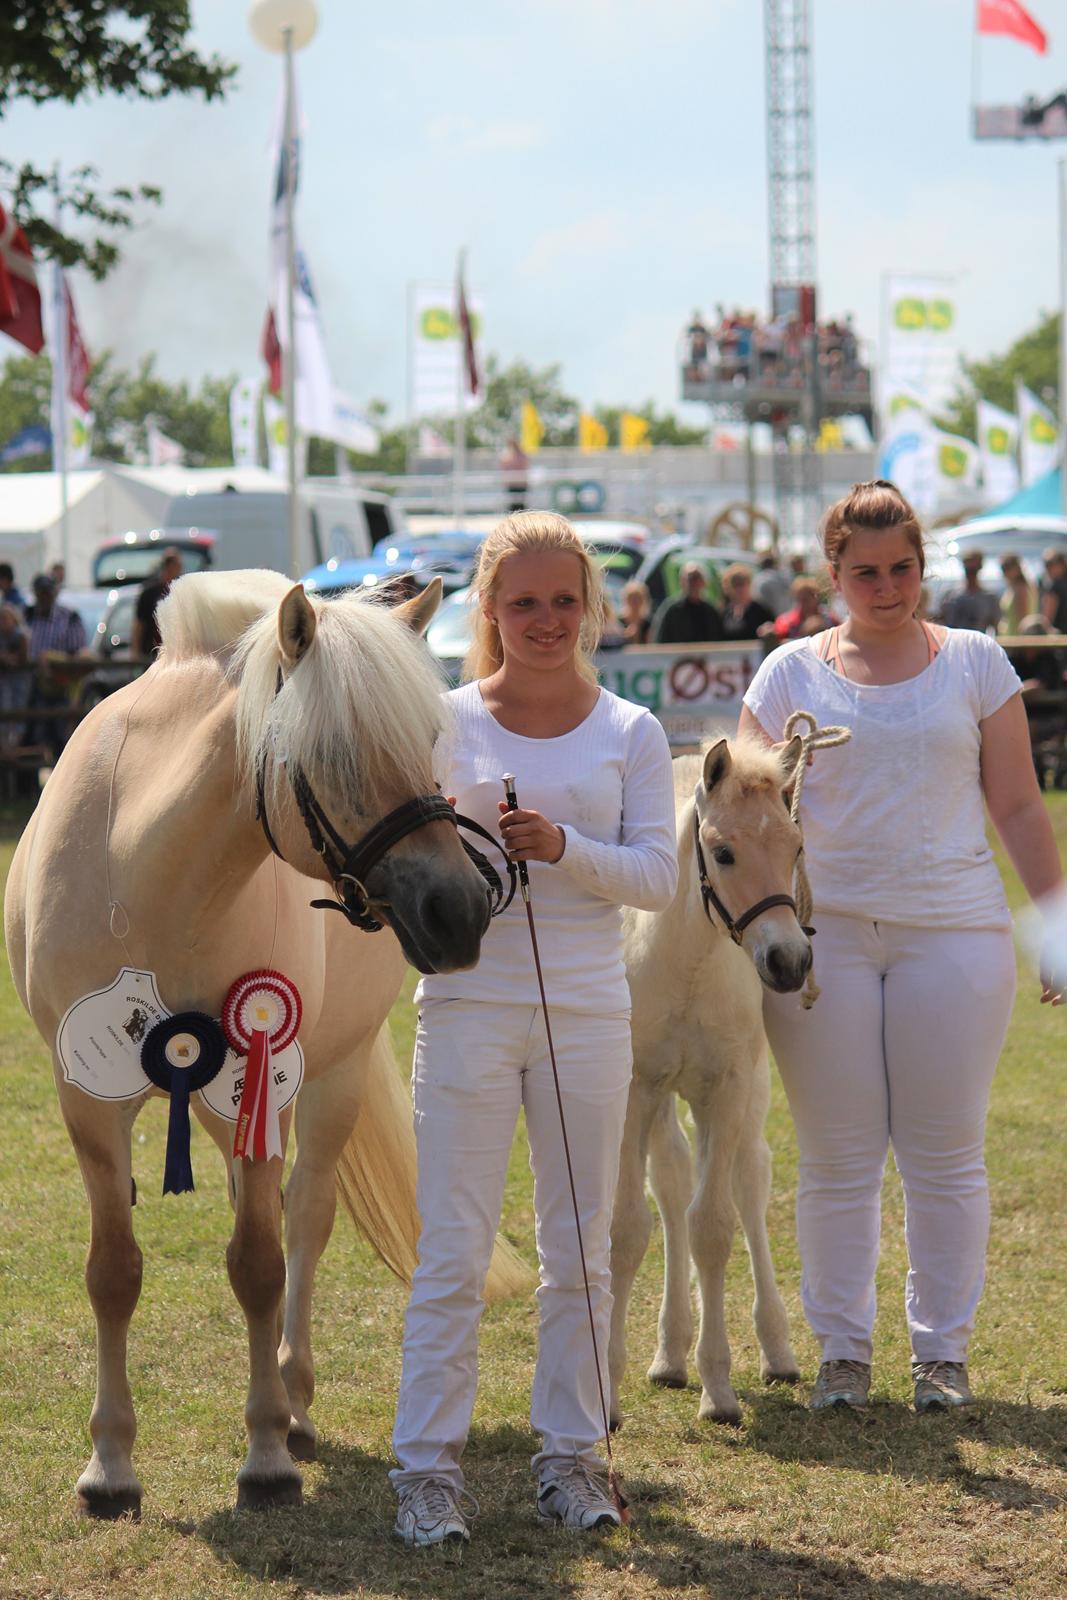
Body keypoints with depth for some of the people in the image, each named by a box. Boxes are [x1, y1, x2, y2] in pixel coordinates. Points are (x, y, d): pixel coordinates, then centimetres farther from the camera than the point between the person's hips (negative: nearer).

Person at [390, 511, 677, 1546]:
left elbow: (658, 878, -4)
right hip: (468, 1004, -2)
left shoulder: (630, 734, 4)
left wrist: (564, 848, -19)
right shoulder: (445, 723, 1)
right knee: (452, 1253, -1)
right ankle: (429, 1464, 4)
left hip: (586, 1012, 2)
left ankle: (569, 1453, 19)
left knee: (578, 1252, 9)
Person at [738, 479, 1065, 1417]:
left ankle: (943, 1348, 14)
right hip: (824, 934, 0)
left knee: (947, 1156, 3)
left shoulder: (975, 663, 6)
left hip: (953, 932, 0)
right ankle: (842, 1348, 16)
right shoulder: (791, 673, 6)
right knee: (838, 1157, 4)